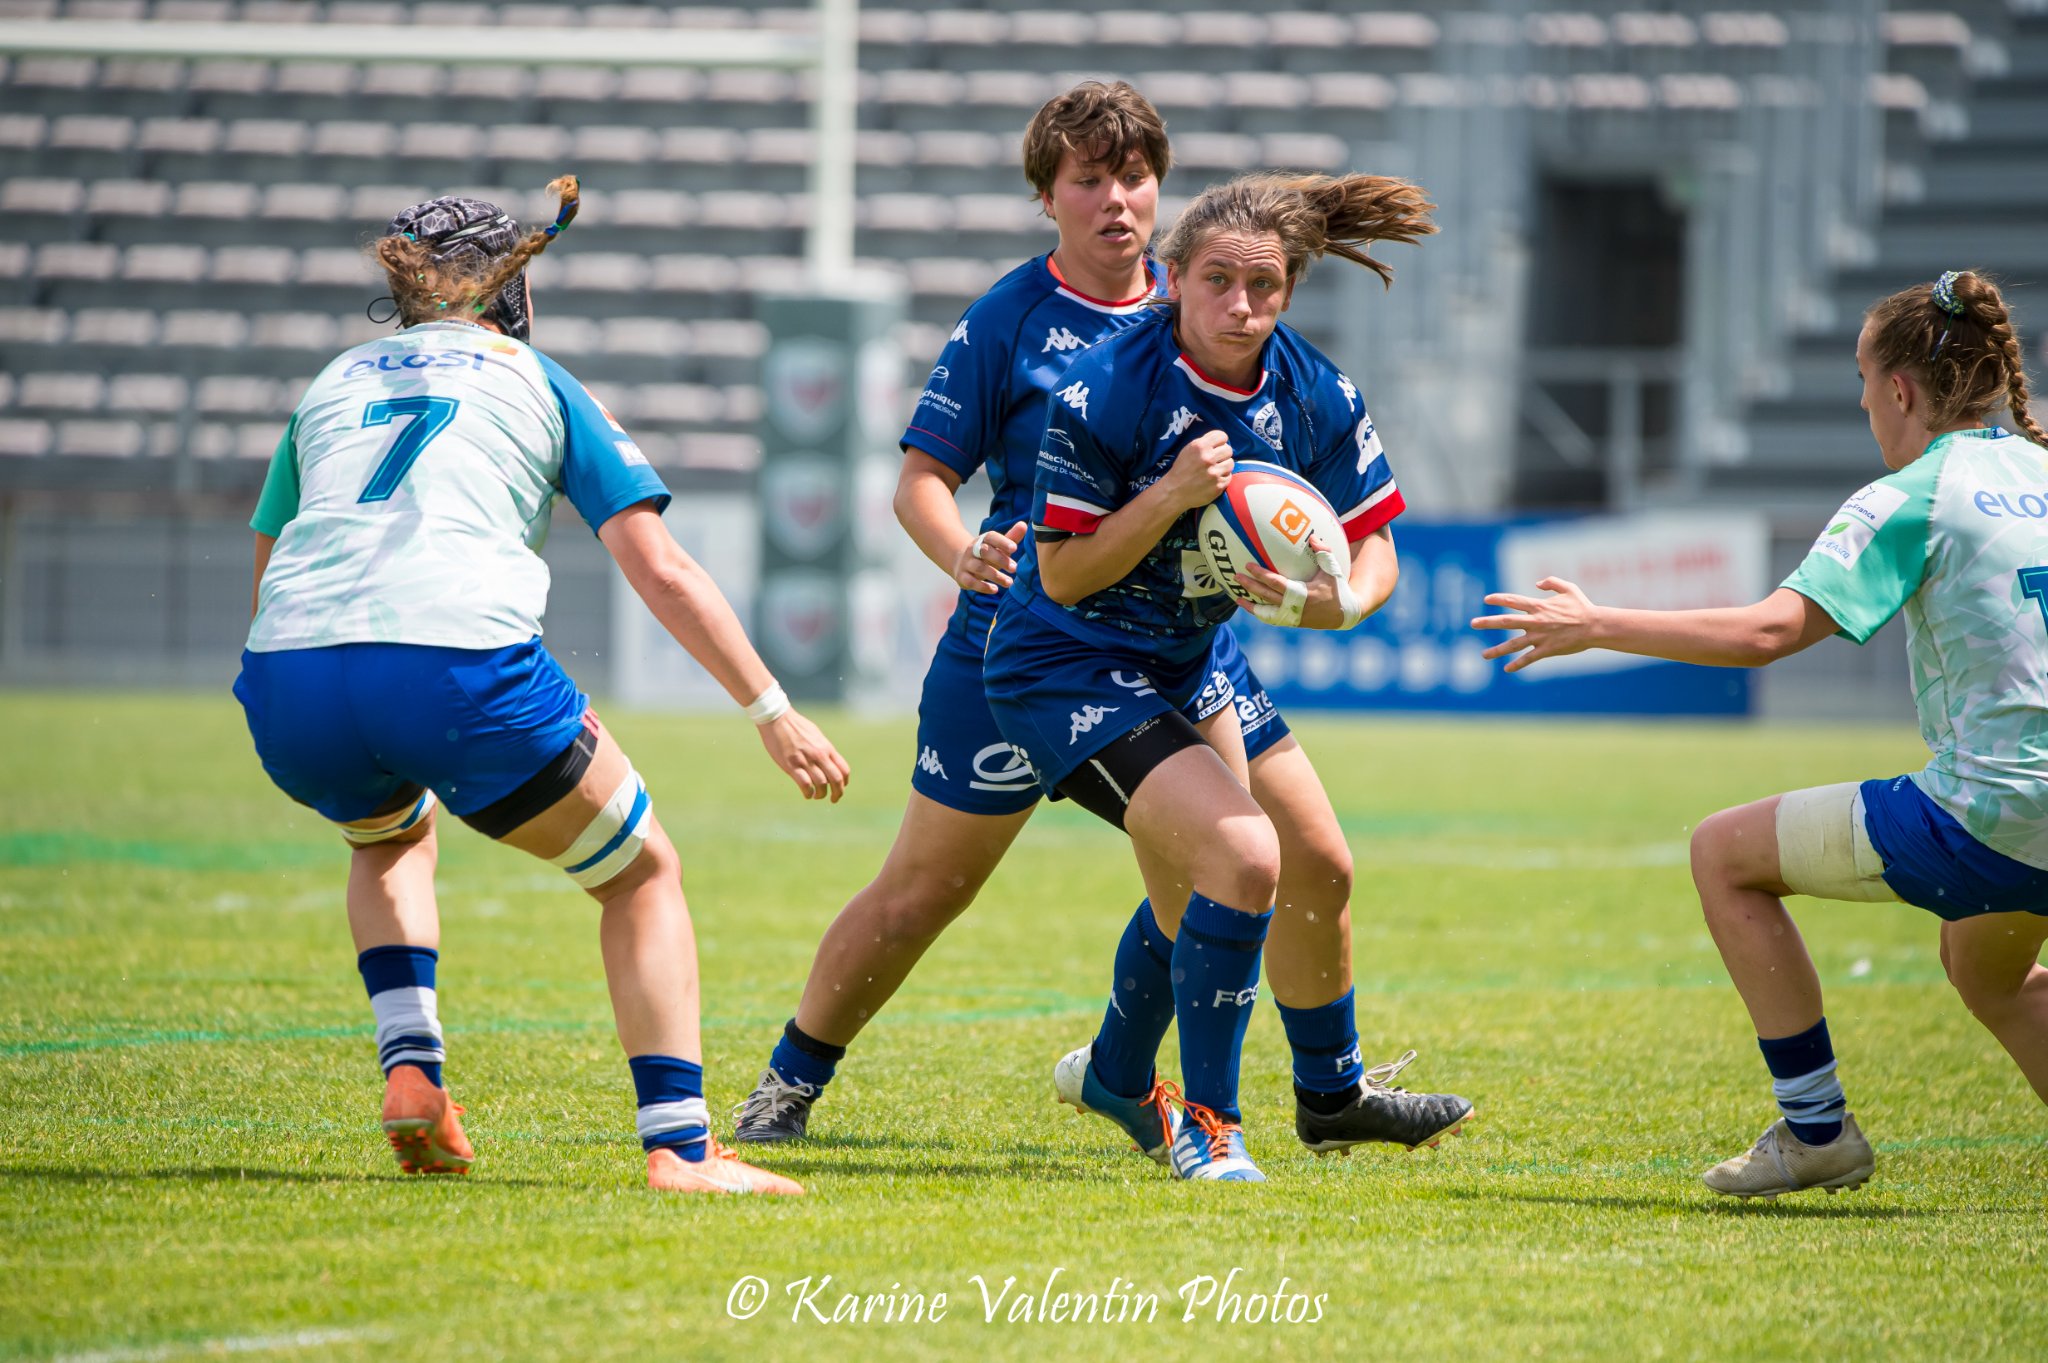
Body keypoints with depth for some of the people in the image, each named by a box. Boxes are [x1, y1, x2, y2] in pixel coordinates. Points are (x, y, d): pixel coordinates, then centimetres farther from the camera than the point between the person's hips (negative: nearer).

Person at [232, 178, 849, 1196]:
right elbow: (661, 571, 11)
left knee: (389, 836, 38)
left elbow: (265, 575, 32)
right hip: (459, 662, -4)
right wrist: (772, 711, 13)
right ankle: (678, 1145, 0)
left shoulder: (333, 383, 28)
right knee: (641, 872, 17)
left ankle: (410, 1070, 16)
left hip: (287, 689, 4)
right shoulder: (537, 383, 19)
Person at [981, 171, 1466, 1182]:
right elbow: (1064, 574, -21)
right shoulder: (1104, 391, -26)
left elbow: (1373, 547, -5)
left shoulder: (1316, 398, -11)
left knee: (1195, 898, 26)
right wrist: (1173, 495, -34)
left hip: (1182, 664, 7)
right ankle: (1206, 1123, -6)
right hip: (1066, 669, -7)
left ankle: (1115, 1077, 55)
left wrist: (1338, 601, -27)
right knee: (1244, 858, -23)